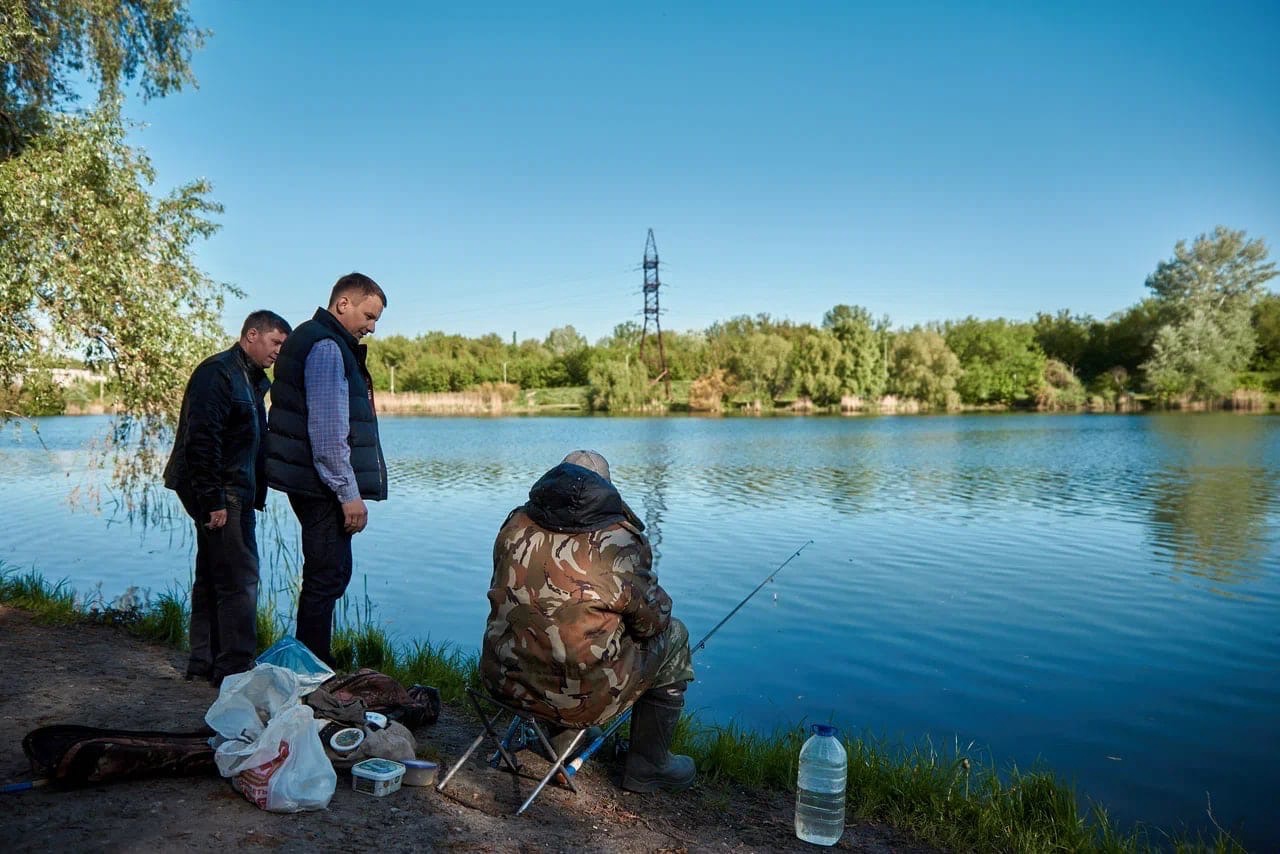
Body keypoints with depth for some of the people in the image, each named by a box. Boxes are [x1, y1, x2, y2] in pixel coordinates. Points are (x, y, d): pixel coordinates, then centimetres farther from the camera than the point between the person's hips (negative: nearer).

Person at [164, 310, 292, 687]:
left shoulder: (252, 379, 18)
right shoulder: (217, 372, -13)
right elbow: (201, 440, -21)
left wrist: (254, 494, 17)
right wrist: (213, 499, -23)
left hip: (233, 493, 10)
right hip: (221, 494, -10)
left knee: (212, 578, 15)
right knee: (239, 579, -8)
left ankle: (204, 662, 25)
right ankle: (234, 668, -2)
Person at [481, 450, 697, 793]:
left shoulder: (516, 525, 3)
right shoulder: (617, 541, -13)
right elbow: (652, 619, -5)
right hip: (582, 695, -6)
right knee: (673, 636, 14)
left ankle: (566, 736, 37)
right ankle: (648, 765, 23)